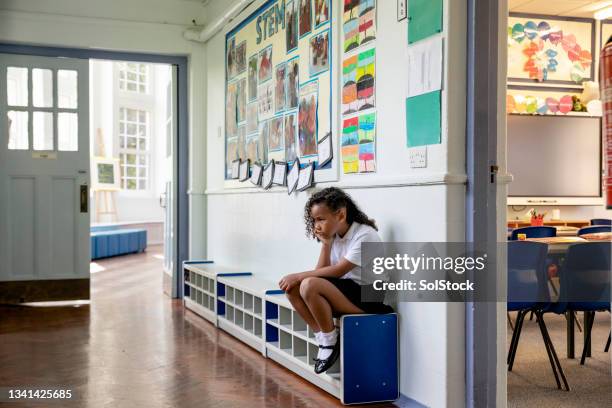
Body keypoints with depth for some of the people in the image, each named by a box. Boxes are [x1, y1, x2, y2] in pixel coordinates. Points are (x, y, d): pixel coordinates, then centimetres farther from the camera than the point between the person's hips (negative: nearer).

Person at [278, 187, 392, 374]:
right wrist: (325, 244, -9)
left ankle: (331, 340, -8)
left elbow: (338, 271, -22)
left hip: (368, 297, -8)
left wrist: (298, 276, -19)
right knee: (292, 288, -8)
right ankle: (323, 338, 0)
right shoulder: (334, 236, 6)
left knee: (309, 285, -28)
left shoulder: (364, 235, -17)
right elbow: (321, 272, 1)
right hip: (344, 292, 8)